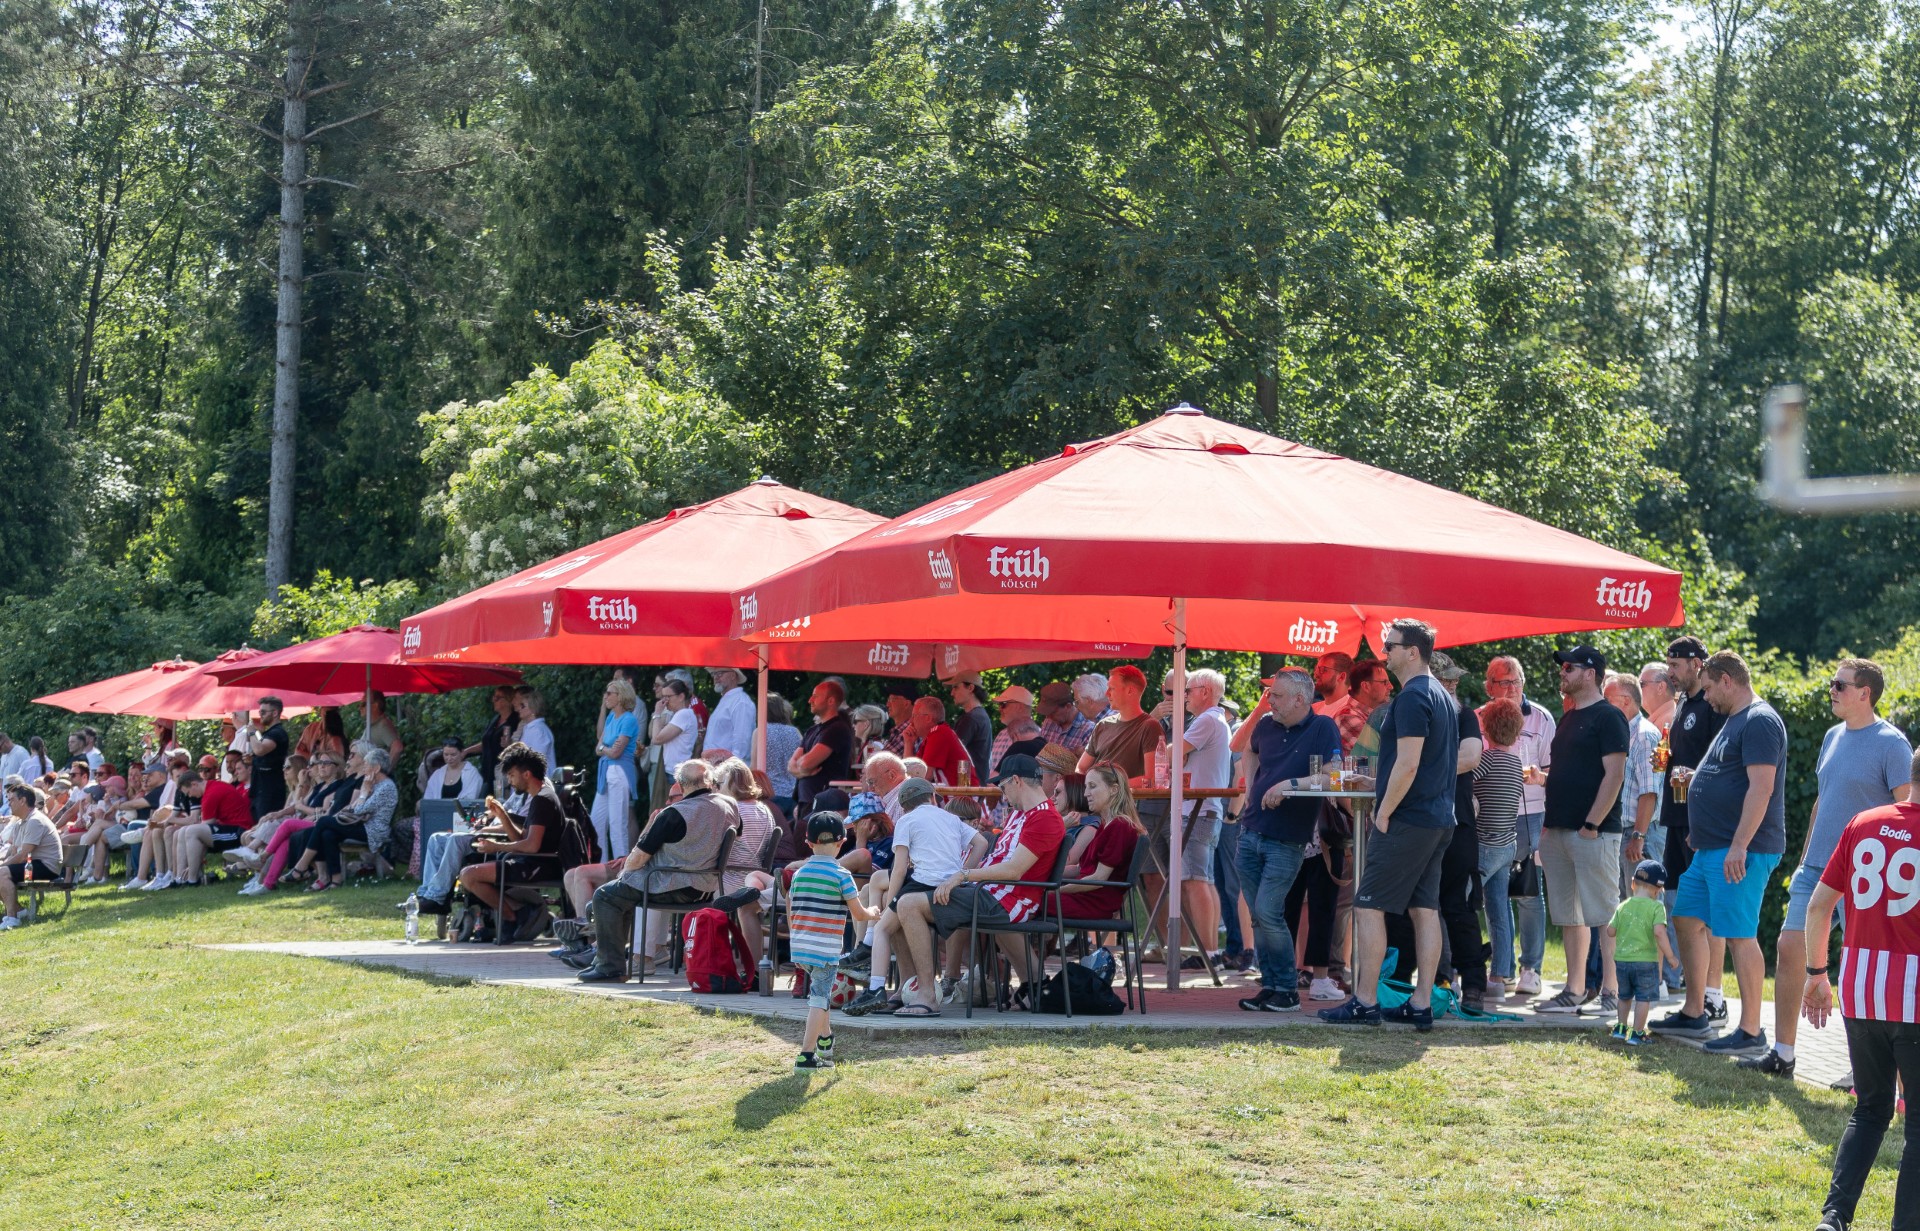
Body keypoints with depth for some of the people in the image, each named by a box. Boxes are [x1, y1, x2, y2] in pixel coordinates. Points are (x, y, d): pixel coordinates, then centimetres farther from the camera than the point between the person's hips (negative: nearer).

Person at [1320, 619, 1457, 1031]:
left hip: (1406, 821, -10)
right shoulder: (1441, 696, 16)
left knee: (1369, 906, -4)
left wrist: (1383, 813, -14)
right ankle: (1422, 1004, 8)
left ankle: (1364, 1002, -4)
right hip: (1438, 819, 10)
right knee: (1425, 909, 8)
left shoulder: (1412, 698, -15)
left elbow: (1407, 764, -22)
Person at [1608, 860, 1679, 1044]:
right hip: (1645, 960, -5)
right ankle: (1636, 1033, 1)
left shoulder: (1623, 907, 4)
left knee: (1625, 996, 22)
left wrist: (1613, 916, 24)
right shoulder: (1656, 907, -9)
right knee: (1643, 998, 2)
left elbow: (1610, 932, 6)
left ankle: (1620, 1027, 27)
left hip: (1621, 959, 5)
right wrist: (1669, 955, -13)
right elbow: (1659, 932, -20)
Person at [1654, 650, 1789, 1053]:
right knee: (1688, 921, 16)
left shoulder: (1760, 721, -14)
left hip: (1740, 851, -11)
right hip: (1710, 849, 11)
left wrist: (1739, 846, -26)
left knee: (1738, 935, -10)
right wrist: (1696, 780, 16)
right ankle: (1694, 1014, 25)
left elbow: (1761, 786, -23)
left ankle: (1750, 1032, -7)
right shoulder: (1735, 721, 20)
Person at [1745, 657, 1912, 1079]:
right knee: (1789, 949, 3)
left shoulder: (1890, 744, -11)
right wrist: (1803, 860, 19)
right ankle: (1782, 1056, 10)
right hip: (1816, 869, 8)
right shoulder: (1833, 736, 12)